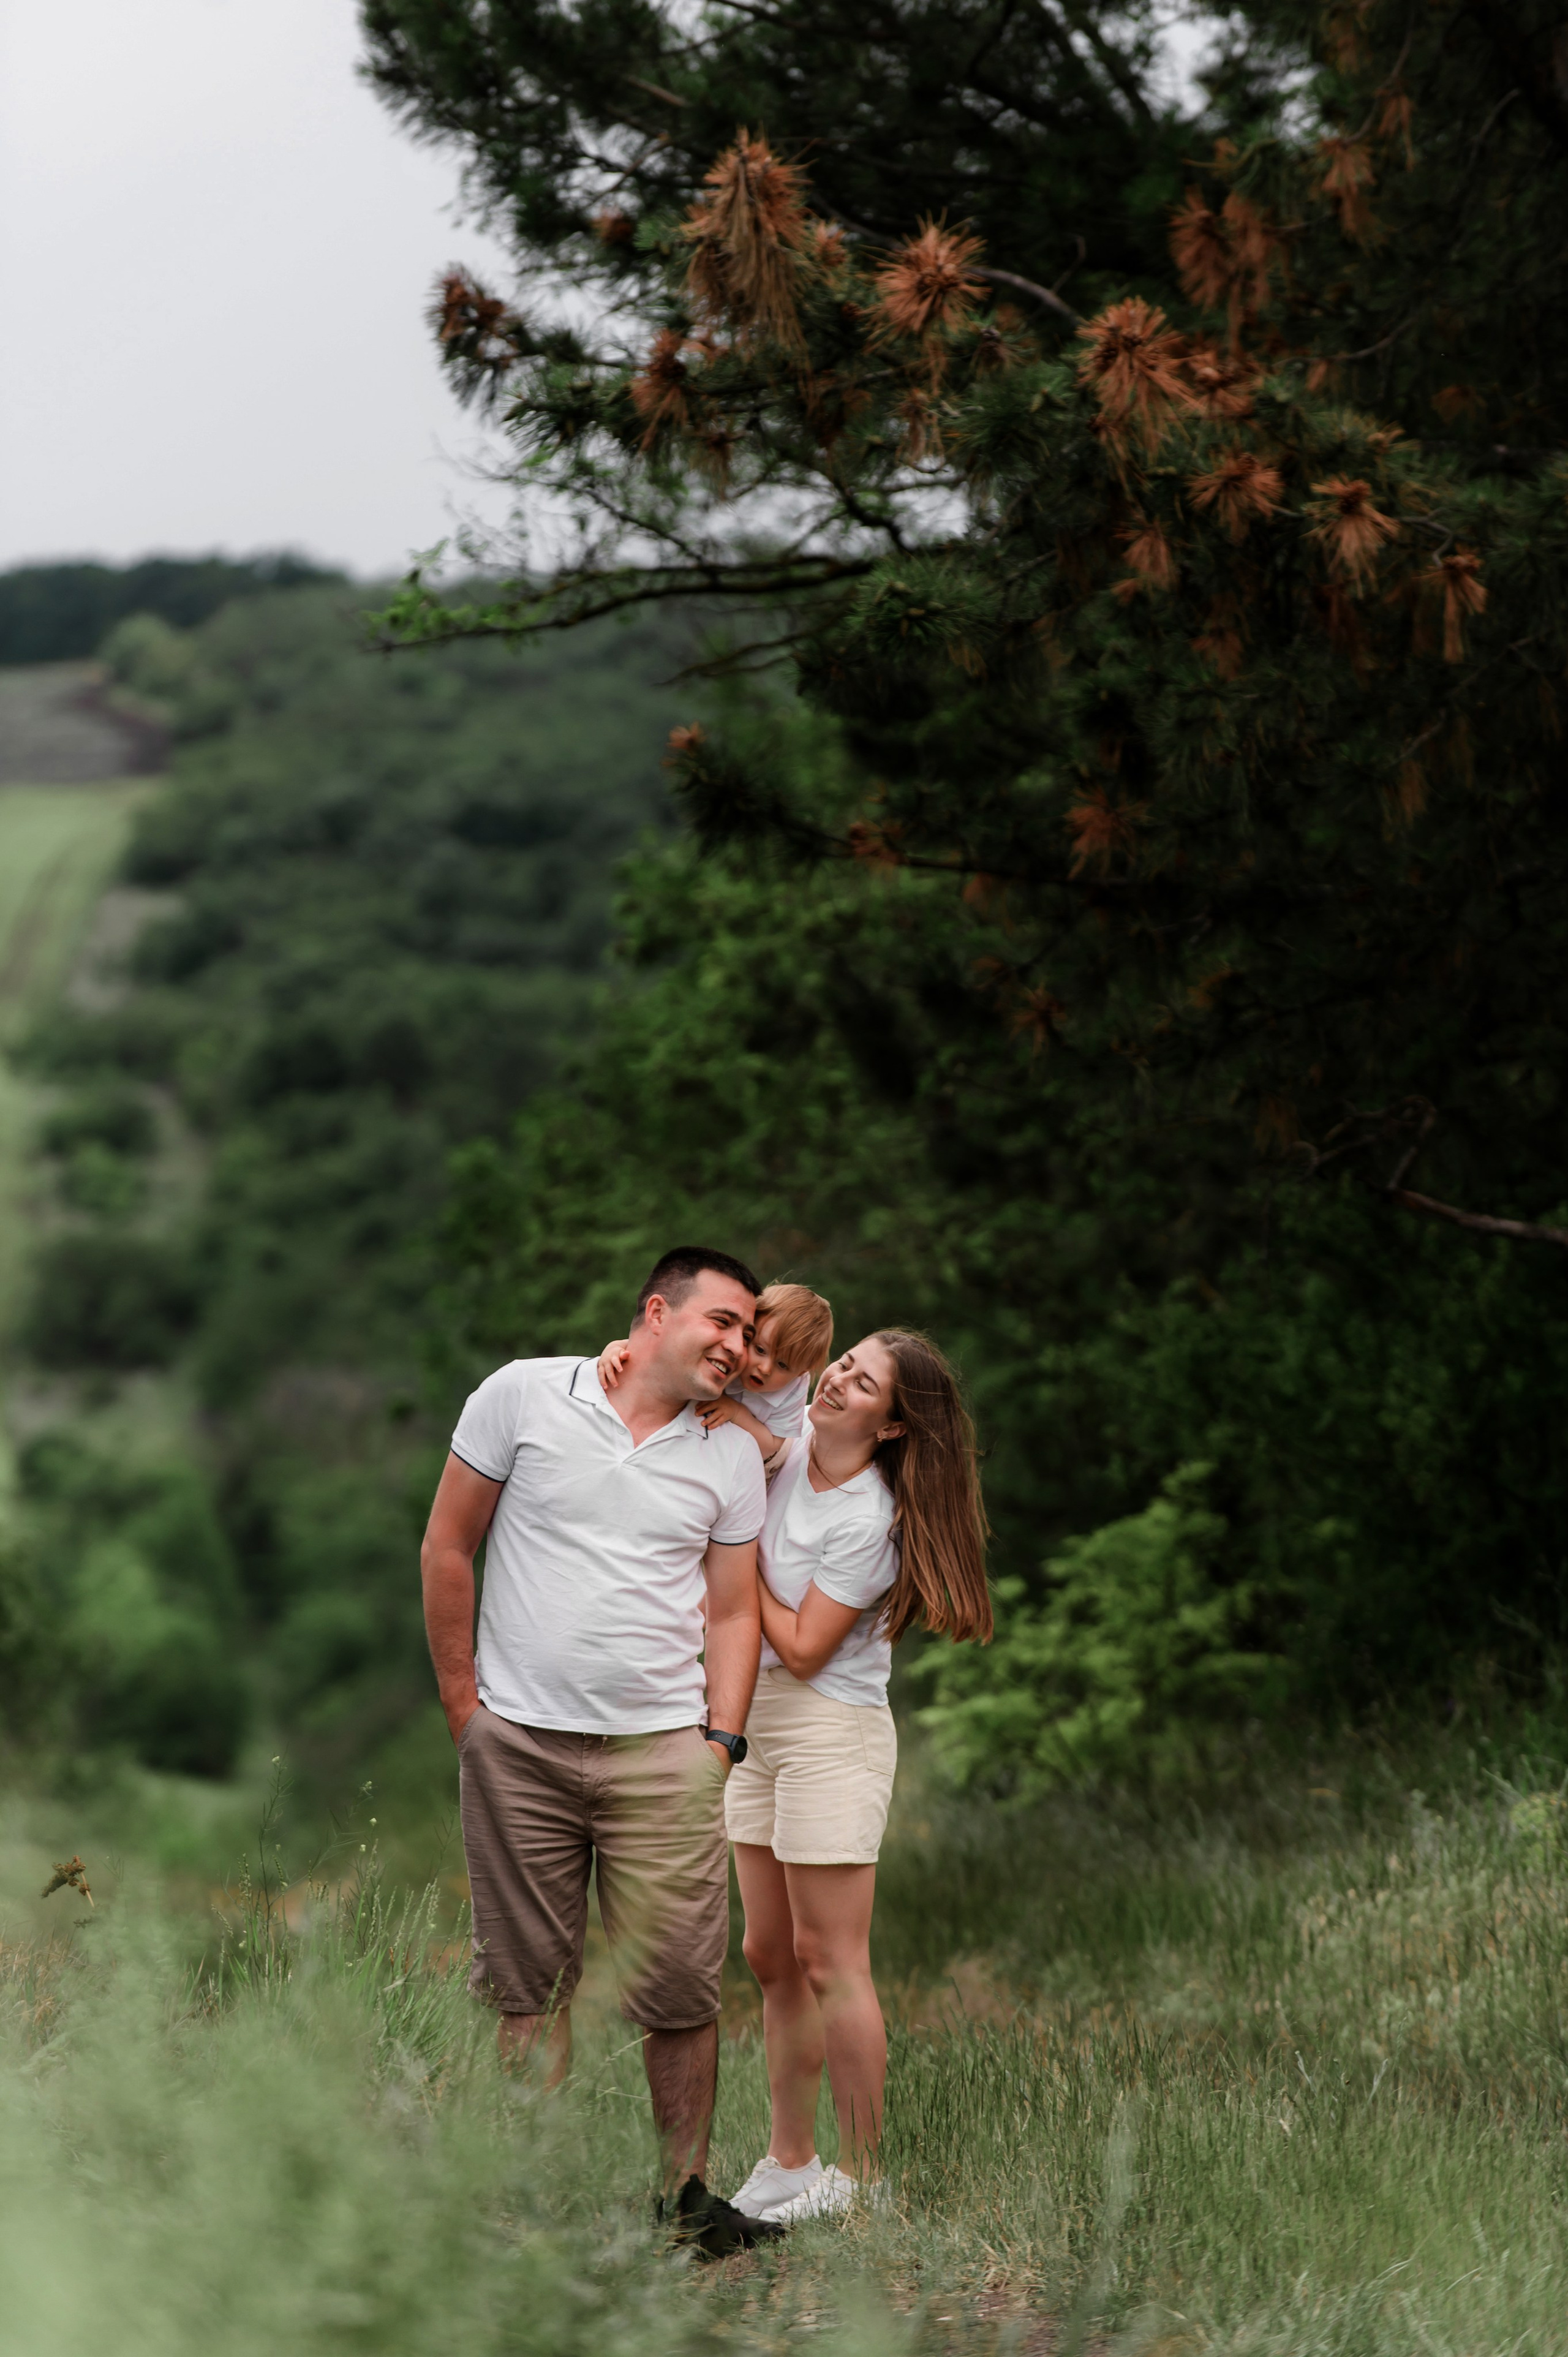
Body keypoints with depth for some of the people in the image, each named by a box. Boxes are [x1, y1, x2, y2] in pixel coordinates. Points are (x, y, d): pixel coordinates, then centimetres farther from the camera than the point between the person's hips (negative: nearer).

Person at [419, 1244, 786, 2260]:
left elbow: (735, 1611, 12)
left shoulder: (732, 1455, 8)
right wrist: (462, 1702, 3)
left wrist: (721, 1742, 2)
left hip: (662, 1753, 2)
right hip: (517, 1746, -1)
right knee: (529, 1985, 5)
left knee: (682, 1989, -2)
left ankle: (686, 2193, 10)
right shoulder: (524, 1395, 0)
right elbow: (448, 1548, 5)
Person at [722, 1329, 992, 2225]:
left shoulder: (869, 1522, -17)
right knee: (773, 1958, 10)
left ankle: (863, 2178, -1)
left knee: (829, 1960, -6)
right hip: (761, 1726, 8)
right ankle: (790, 2160, 17)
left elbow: (804, 1649, -16)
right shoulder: (785, 1450, 3)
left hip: (831, 1733, -8)